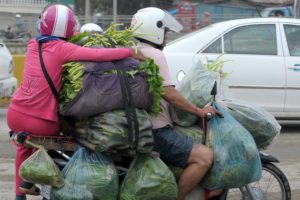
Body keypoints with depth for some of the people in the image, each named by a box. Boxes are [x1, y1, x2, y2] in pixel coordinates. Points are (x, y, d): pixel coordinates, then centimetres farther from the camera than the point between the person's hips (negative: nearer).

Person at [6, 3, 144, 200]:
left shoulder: (33, 45, 3)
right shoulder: (62, 49, -13)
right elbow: (99, 55, -21)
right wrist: (131, 51, -11)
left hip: (15, 116, 5)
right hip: (40, 124, -5)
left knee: (25, 144, 36)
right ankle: (29, 180, 26)